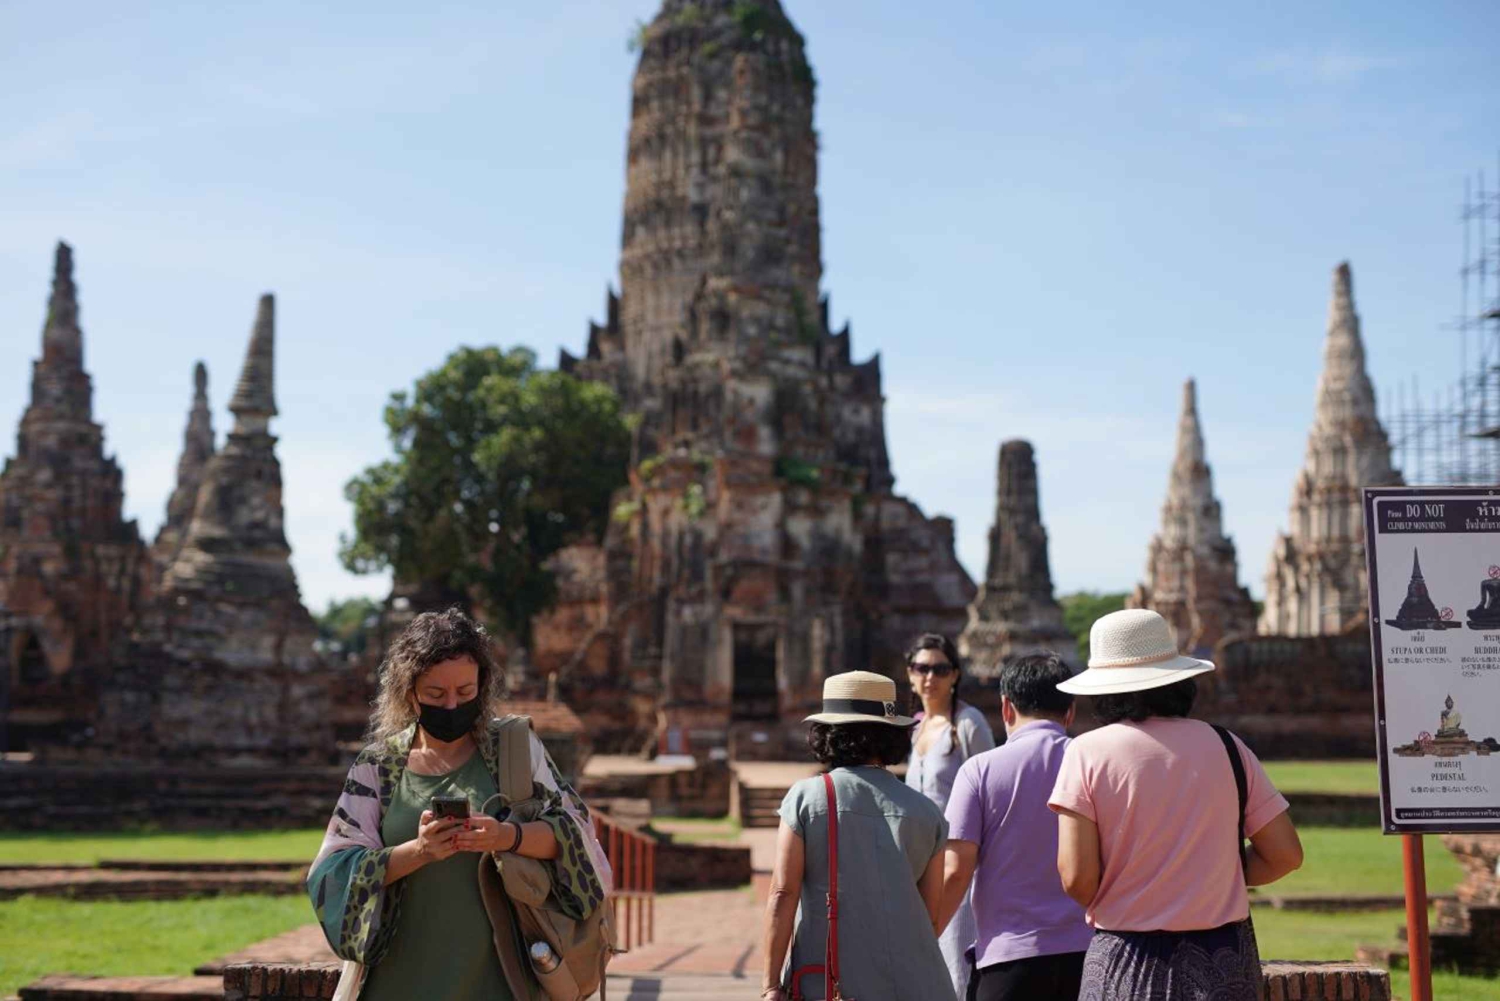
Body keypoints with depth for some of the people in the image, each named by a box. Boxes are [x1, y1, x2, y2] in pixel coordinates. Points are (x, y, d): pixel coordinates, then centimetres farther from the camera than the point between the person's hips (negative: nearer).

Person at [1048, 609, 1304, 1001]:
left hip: (1129, 965, -3)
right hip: (1224, 966, 3)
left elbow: (1077, 879, -12)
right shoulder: (1225, 746, 3)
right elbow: (1285, 855, 3)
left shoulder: (1088, 753, -6)